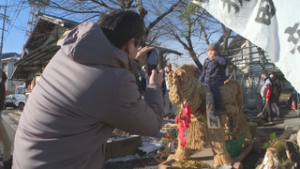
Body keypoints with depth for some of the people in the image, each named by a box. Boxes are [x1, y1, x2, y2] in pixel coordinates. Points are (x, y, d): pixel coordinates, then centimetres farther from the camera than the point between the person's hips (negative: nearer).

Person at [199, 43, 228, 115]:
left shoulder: (220, 59, 1)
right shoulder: (206, 61, 17)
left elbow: (225, 61, -25)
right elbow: (203, 72, 23)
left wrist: (215, 57, -16)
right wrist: (200, 81, 13)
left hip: (218, 81, -6)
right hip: (207, 81, 6)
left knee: (212, 87, -36)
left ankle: (219, 107, -38)